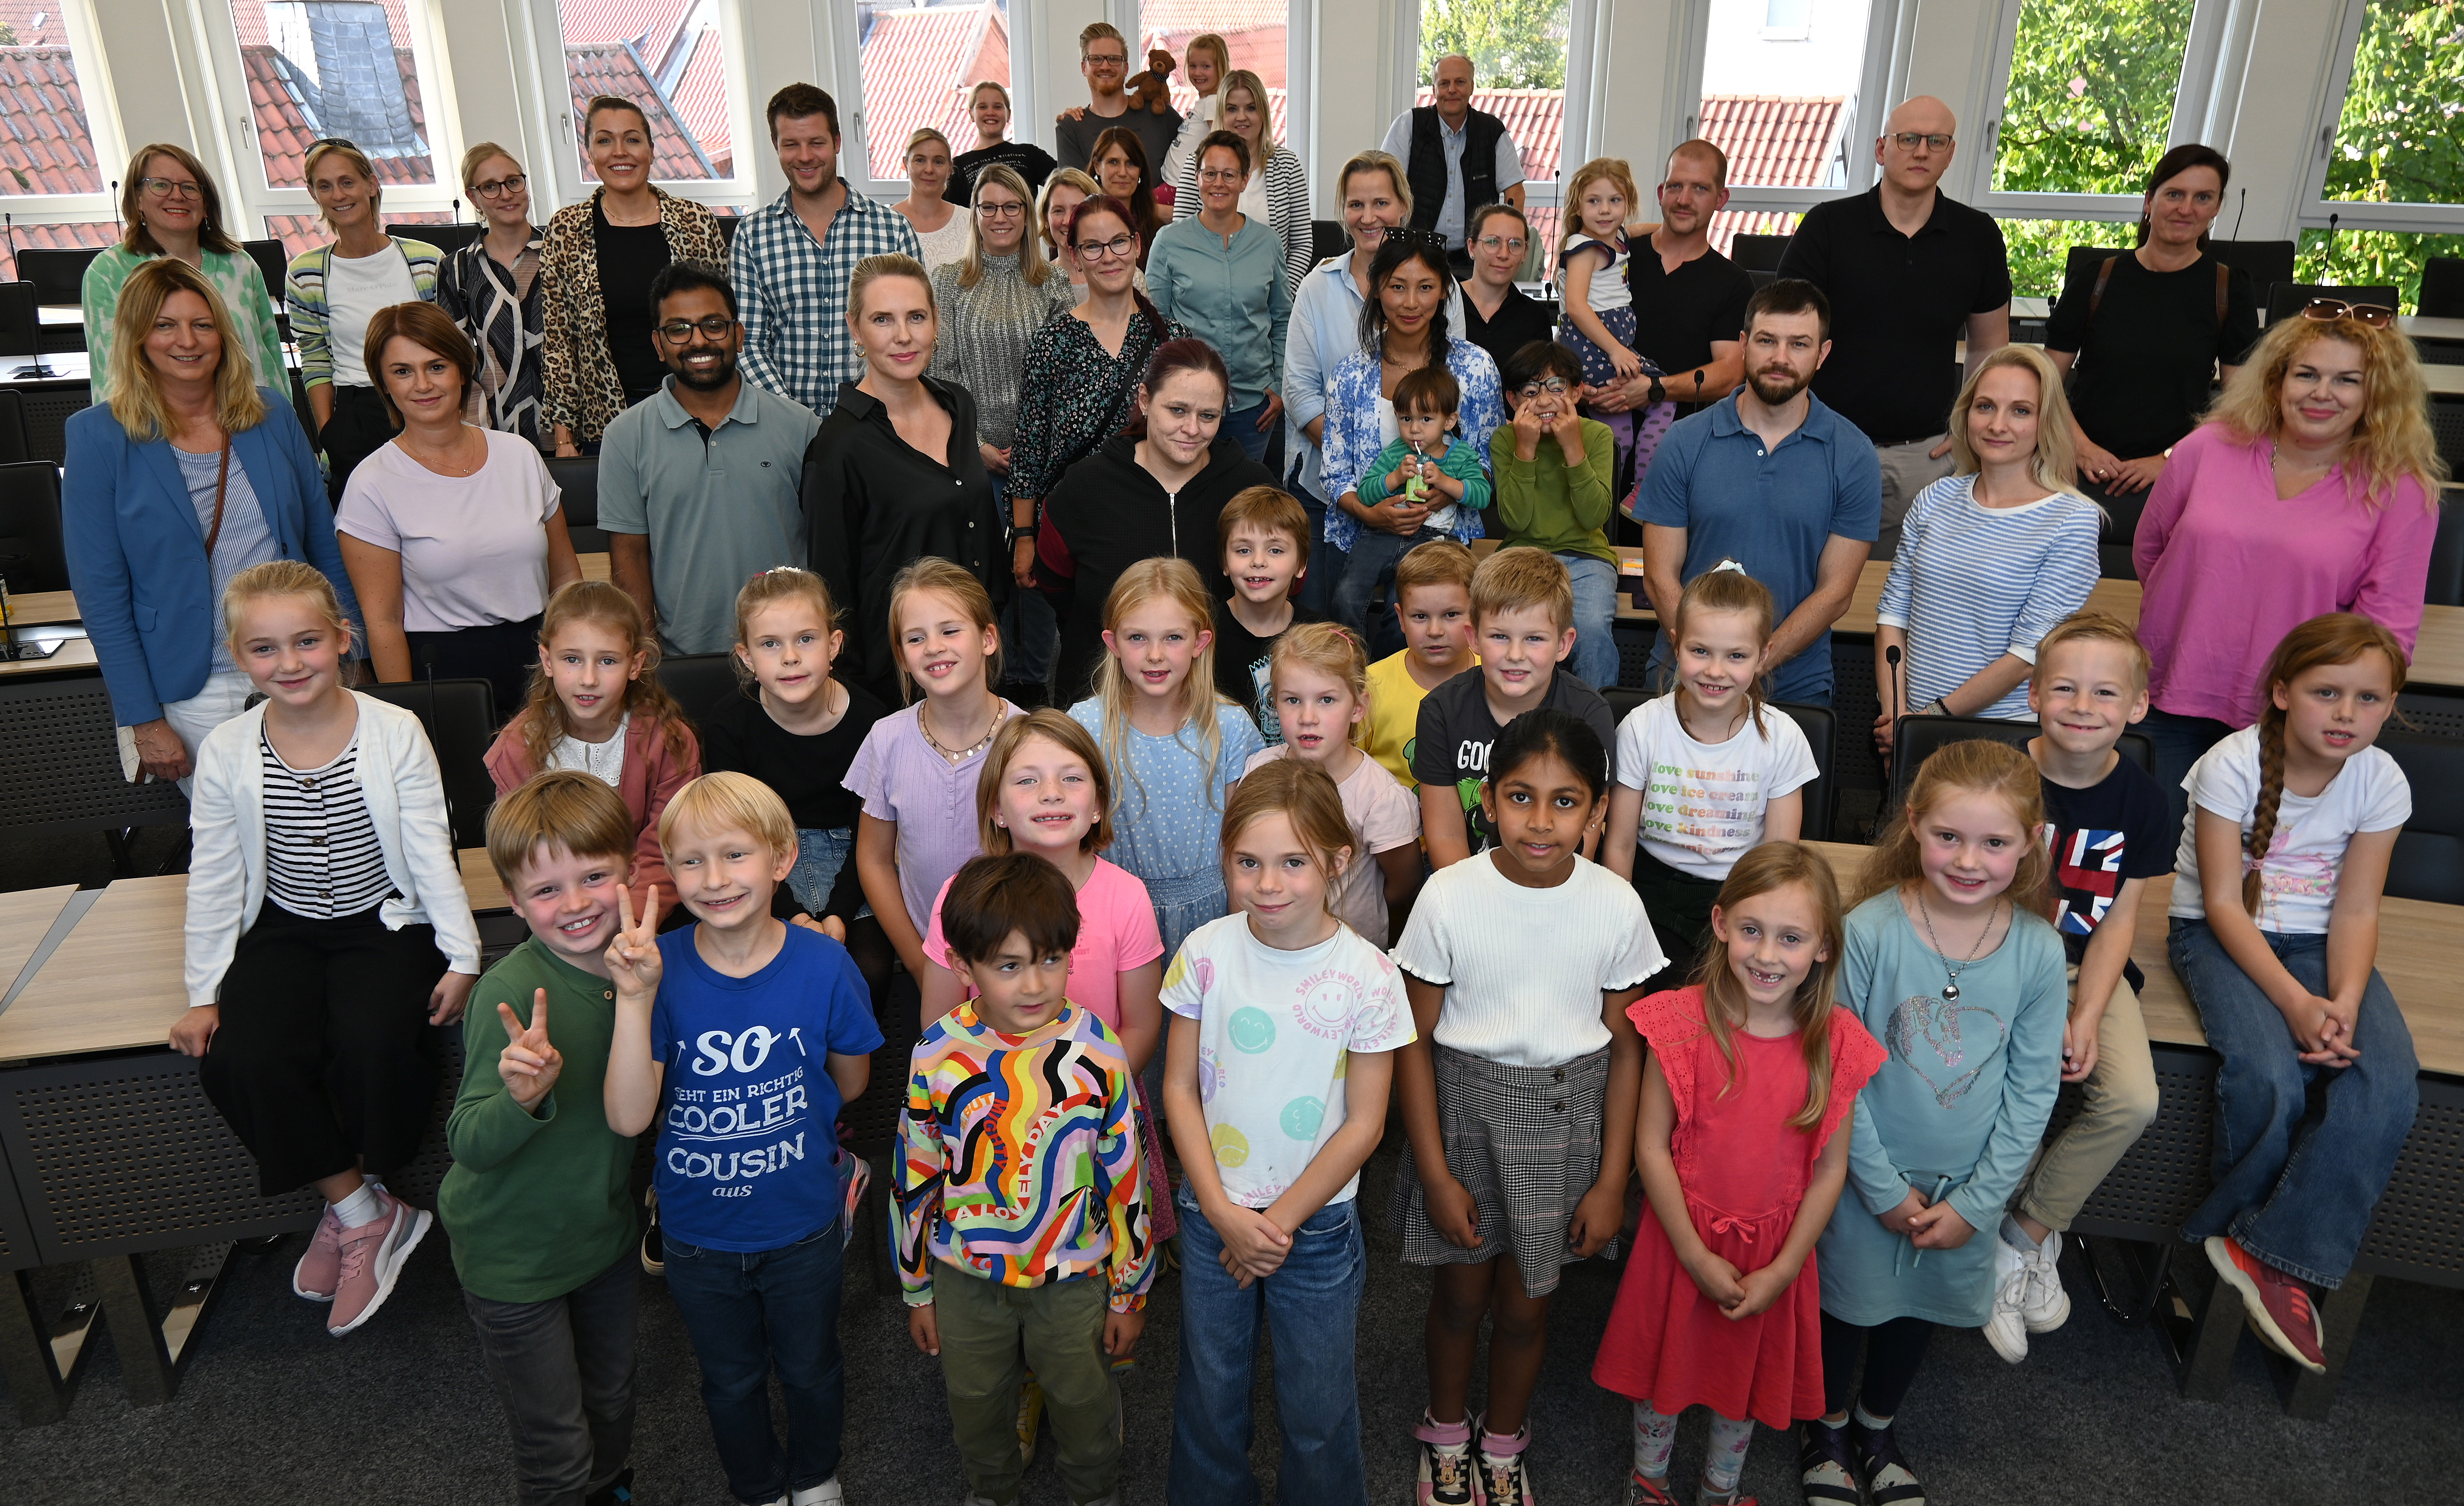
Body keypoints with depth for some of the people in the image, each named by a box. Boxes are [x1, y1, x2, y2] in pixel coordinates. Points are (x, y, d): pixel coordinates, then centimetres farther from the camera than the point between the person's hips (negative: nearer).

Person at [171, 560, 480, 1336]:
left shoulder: (395, 733, -9)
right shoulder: (226, 752, -3)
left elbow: (431, 852, -7)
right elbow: (213, 880, 3)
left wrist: (461, 956, -10)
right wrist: (204, 993, 1)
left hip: (387, 924, -2)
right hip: (284, 931, 3)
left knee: (374, 1047, -29)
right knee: (239, 1060, -23)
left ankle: (352, 1208, 2)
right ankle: (366, 1215, -6)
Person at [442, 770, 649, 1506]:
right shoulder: (511, 990, -28)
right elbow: (468, 1145, -30)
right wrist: (523, 1096, -47)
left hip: (609, 1231, 6)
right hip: (516, 1254, -5)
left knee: (611, 1400, 27)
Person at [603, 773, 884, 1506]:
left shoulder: (823, 965, -22)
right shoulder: (660, 967, -21)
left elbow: (850, 1080, -4)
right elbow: (628, 1117, -29)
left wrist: (772, 1121, 0)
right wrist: (636, 997, -38)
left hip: (803, 1228, 0)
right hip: (698, 1235, 0)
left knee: (810, 1369, 25)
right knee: (731, 1380, 25)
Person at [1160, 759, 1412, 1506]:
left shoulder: (1366, 976, -15)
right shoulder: (1206, 954, -10)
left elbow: (1364, 1123, -10)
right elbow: (1180, 1088, -4)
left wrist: (1281, 1220, -10)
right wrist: (1225, 1213, -10)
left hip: (1317, 1221, -2)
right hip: (1213, 1214, 2)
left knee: (1318, 1408, 13)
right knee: (1210, 1395, 18)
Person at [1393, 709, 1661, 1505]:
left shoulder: (1616, 906, -12)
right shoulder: (1450, 897, -16)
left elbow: (1626, 1047, -3)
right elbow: (1415, 1040, -9)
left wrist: (1612, 1180, -2)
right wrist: (1435, 1173, -9)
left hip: (1565, 1117, 1)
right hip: (1463, 1108, -1)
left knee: (1524, 1307, 14)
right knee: (1460, 1292, 15)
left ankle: (1503, 1442, 43)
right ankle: (1446, 1431, 45)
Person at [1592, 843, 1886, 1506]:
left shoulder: (1836, 1043, -14)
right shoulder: (1682, 1023, -20)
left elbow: (1830, 1167, -7)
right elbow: (1651, 1146, -14)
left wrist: (1783, 1269, -9)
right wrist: (1697, 1257, -14)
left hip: (1776, 1255, 2)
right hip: (1683, 1240, -1)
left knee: (1749, 1377, 22)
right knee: (1664, 1371, 19)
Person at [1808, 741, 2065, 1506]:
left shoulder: (2039, 950, -13)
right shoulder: (1869, 931, -22)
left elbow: (2032, 1091, -5)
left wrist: (1975, 1203, -7)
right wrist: (1885, 1189, -12)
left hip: (1967, 1182, 3)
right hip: (1870, 1174, -3)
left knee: (1921, 1307, 22)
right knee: (1850, 1300, 15)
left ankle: (1878, 1429, 49)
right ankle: (1827, 1429, 44)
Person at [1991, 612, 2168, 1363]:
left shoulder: (2140, 798, -4)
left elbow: (2118, 919, -1)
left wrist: (2087, 1017, -13)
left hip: (2087, 966, 3)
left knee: (2132, 1101, -19)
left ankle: (2021, 1240, 1)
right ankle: (2039, 1241, 4)